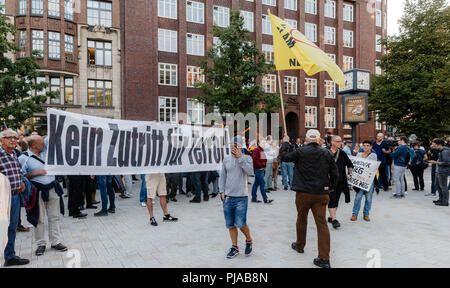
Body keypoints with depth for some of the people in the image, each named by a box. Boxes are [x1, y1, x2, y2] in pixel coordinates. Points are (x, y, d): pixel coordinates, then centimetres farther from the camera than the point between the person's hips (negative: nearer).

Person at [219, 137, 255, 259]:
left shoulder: (247, 158, 0)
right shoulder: (226, 159, 9)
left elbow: (250, 171, -17)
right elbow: (222, 177, 13)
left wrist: (240, 157, -16)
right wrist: (222, 191, 4)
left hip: (241, 197, -4)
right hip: (227, 197, 4)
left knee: (240, 223, -7)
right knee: (230, 224, 9)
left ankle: (249, 240, 23)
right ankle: (234, 247, 25)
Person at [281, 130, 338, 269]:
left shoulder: (301, 152, -8)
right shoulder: (326, 153, 0)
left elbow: (284, 157, 4)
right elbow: (334, 172, 6)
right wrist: (331, 187, 21)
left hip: (304, 193, -1)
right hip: (321, 193, 2)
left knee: (302, 219, 18)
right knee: (322, 223, 3)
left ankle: (299, 245, 36)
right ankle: (324, 258, 2)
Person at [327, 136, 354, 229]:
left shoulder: (342, 153, 9)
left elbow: (350, 165, 21)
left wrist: (349, 174, 9)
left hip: (340, 180, 5)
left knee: (336, 199, 11)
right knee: (332, 199, -8)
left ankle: (331, 217, 23)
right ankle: (334, 219, -6)